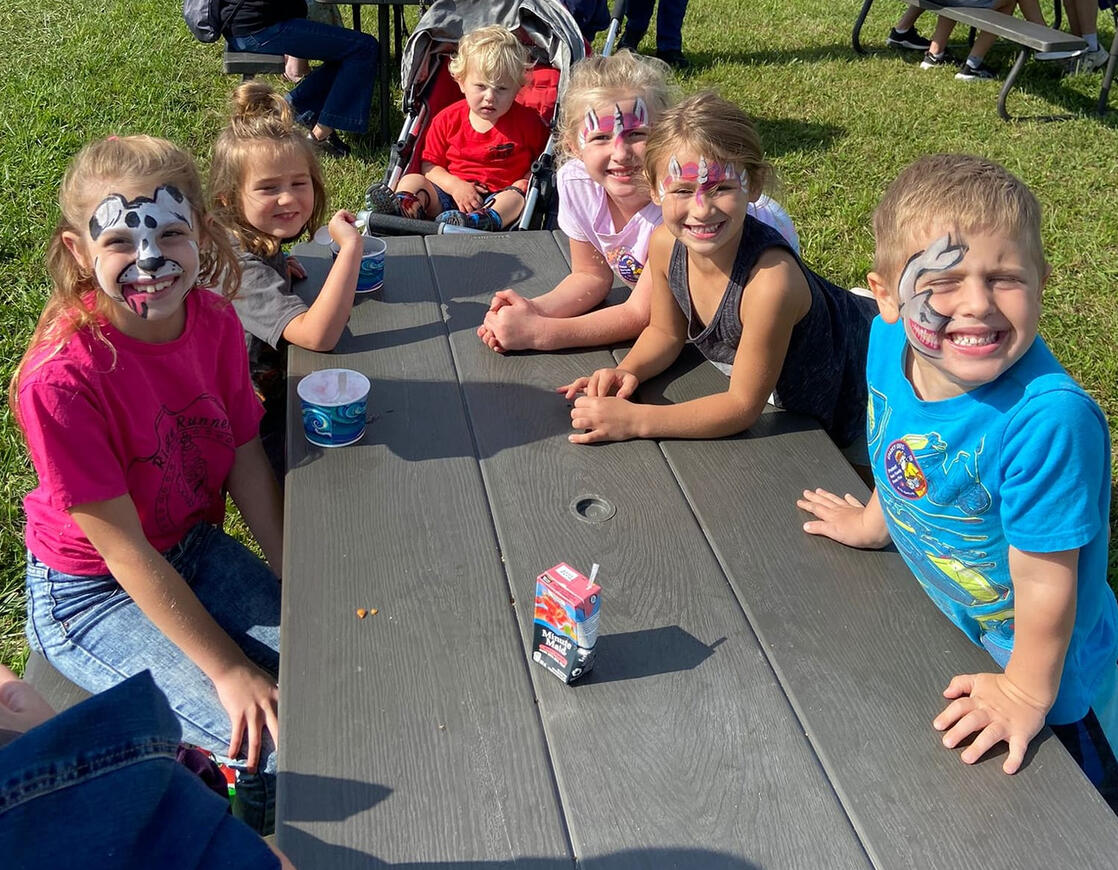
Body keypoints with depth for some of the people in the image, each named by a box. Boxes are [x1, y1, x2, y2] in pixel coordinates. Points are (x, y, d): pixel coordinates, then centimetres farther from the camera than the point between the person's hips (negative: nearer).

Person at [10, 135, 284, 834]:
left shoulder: (215, 321, -11)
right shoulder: (63, 377, -29)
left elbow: (246, 460, -1)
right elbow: (122, 549, -24)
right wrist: (229, 671, -23)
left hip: (194, 547, 6)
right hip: (90, 593, -6)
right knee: (277, 738, -18)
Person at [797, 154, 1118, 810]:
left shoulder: (1049, 418, -41)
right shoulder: (890, 342, -20)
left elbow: (1044, 579, -29)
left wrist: (1026, 693, -16)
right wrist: (876, 521, 18)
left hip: (1038, 663, -5)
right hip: (938, 625, 6)